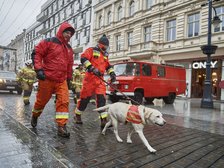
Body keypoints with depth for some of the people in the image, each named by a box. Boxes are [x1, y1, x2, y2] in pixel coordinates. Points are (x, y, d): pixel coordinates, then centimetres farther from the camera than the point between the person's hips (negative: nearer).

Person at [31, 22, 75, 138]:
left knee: (64, 101, -8)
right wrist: (39, 69, -15)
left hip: (62, 80, 5)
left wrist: (69, 79, 20)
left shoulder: (69, 49, 16)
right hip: (47, 78, -4)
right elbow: (36, 53, -6)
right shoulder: (49, 42, -2)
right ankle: (34, 116, 41)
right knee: (42, 100, 11)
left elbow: (70, 65, 21)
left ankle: (61, 127, -4)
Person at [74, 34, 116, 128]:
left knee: (101, 98, -5)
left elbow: (108, 66, 27)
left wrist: (112, 73, 10)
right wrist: (92, 68, -26)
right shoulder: (91, 50, 1)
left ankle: (103, 120, -6)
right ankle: (77, 115, 23)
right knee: (85, 97, 2)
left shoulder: (105, 54, 22)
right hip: (90, 77, -5)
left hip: (100, 79, 6)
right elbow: (83, 59, -15)